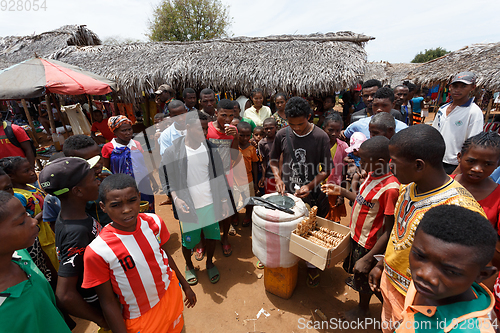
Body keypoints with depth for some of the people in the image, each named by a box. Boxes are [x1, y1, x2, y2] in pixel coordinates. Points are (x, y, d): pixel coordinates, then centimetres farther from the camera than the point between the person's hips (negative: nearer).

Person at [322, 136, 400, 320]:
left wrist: (368, 258, -26)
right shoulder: (372, 175, -6)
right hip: (356, 234, 7)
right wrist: (341, 191, 4)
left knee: (364, 275, 18)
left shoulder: (390, 188, -32)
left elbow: (388, 232, -28)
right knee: (354, 268, 32)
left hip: (369, 244, -7)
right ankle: (356, 280, 63)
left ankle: (363, 308, 46)